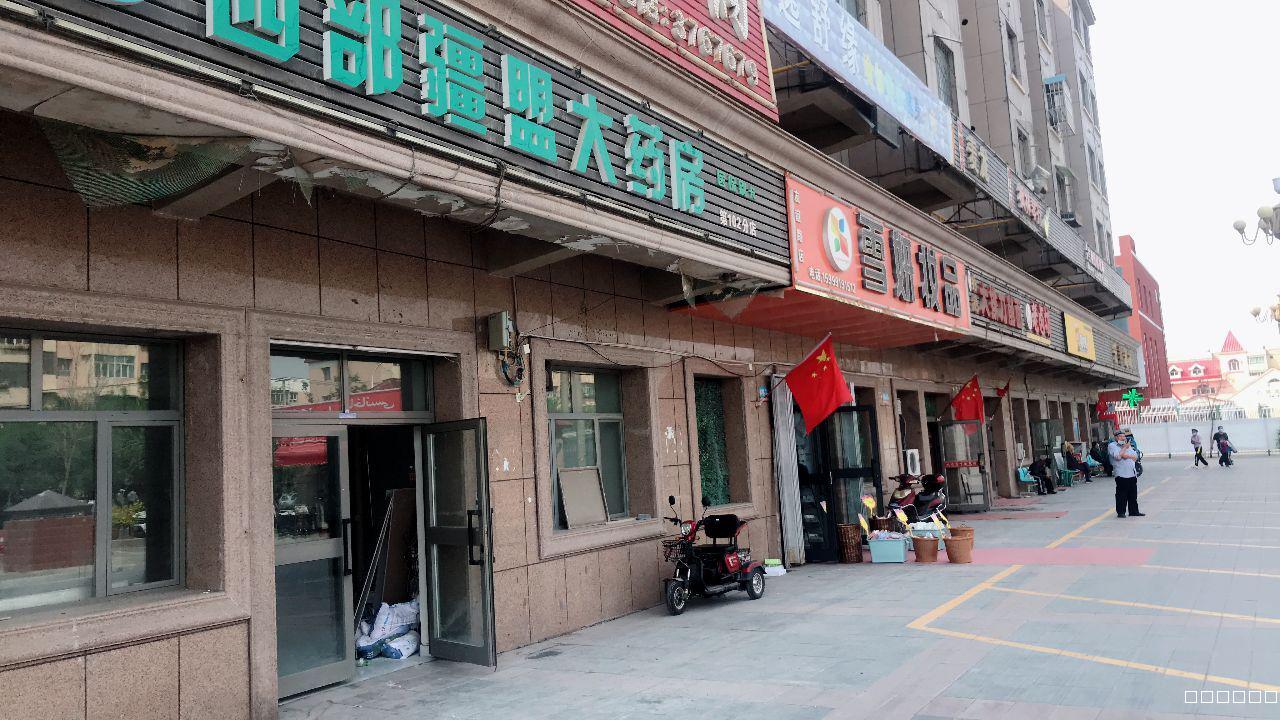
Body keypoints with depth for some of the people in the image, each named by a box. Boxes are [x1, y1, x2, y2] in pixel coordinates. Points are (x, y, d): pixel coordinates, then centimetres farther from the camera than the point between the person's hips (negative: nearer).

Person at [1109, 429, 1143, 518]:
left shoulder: (1127, 445, 19)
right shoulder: (1112, 446, -2)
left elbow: (1135, 457, 9)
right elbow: (1117, 456, -17)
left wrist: (1127, 456, -9)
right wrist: (1125, 448, -7)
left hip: (1132, 474, 7)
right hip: (1121, 475, -7)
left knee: (1133, 495, 12)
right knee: (1121, 495, -4)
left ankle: (1133, 511, 20)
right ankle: (1121, 512, 3)